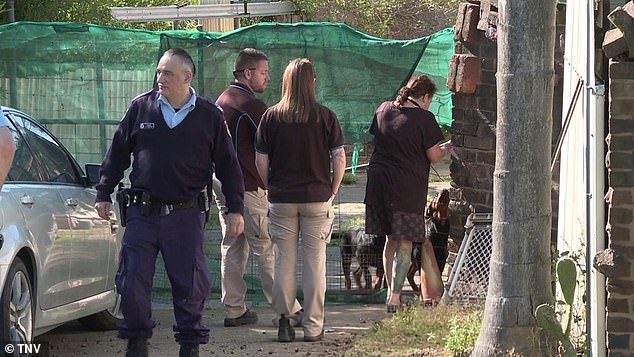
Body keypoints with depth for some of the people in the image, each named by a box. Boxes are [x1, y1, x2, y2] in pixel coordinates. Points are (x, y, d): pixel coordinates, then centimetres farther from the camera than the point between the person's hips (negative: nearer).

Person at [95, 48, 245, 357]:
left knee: (190, 284, 2)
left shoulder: (209, 116, 1)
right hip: (142, 212, 1)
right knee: (132, 280, 1)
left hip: (186, 215, -1)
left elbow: (227, 165, 6)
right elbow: (117, 153, 12)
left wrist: (235, 208, 4)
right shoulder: (141, 107, 4)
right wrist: (104, 193, 11)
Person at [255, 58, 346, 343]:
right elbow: (339, 158, -4)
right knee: (315, 263, 5)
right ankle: (313, 326, 8)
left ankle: (284, 321, 7)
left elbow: (261, 161, -1)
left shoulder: (271, 116, -2)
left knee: (284, 262, 8)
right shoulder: (325, 117, -4)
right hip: (317, 199, -1)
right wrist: (332, 191, 8)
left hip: (281, 200, 1)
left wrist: (272, 189, 12)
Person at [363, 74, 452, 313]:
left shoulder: (383, 110, 8)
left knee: (391, 239, 16)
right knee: (405, 243, 0)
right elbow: (434, 156, -6)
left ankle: (390, 292, 20)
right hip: (407, 186, -6)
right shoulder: (424, 118, -10)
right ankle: (395, 297, -5)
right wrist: (448, 149, 13)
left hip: (378, 181, 6)